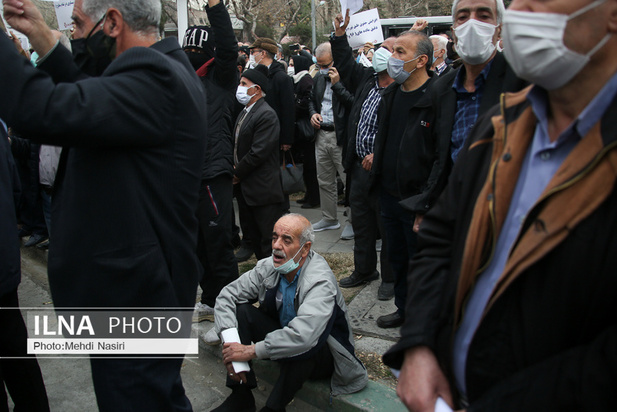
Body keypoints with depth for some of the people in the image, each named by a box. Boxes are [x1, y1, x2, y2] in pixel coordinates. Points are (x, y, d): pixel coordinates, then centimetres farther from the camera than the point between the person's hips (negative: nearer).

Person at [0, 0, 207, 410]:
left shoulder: (152, 78, -24)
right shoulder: (168, 66, 8)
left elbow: (39, 110, -34)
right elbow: (92, 102, 13)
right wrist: (43, 37, 7)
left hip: (134, 292, -10)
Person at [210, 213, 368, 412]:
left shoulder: (320, 281, -30)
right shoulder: (268, 267, -11)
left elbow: (303, 337, -43)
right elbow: (227, 296, -8)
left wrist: (251, 351, -34)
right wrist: (230, 342, -23)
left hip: (321, 355, -6)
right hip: (283, 342, 6)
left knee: (300, 345, -39)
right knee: (241, 310, -14)